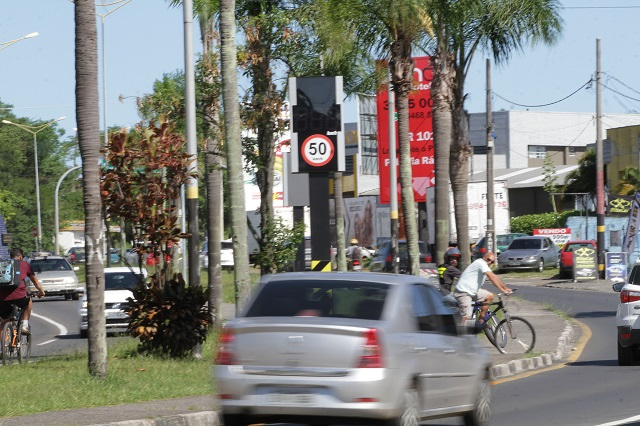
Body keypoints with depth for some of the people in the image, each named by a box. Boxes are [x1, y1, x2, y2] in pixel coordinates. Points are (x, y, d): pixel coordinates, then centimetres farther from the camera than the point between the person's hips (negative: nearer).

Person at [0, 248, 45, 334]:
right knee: (29, 301, 33)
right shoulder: (25, 265, 16)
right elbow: (35, 281, 26)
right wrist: (41, 292, 43)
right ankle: (25, 325, 22)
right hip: (19, 296, -2)